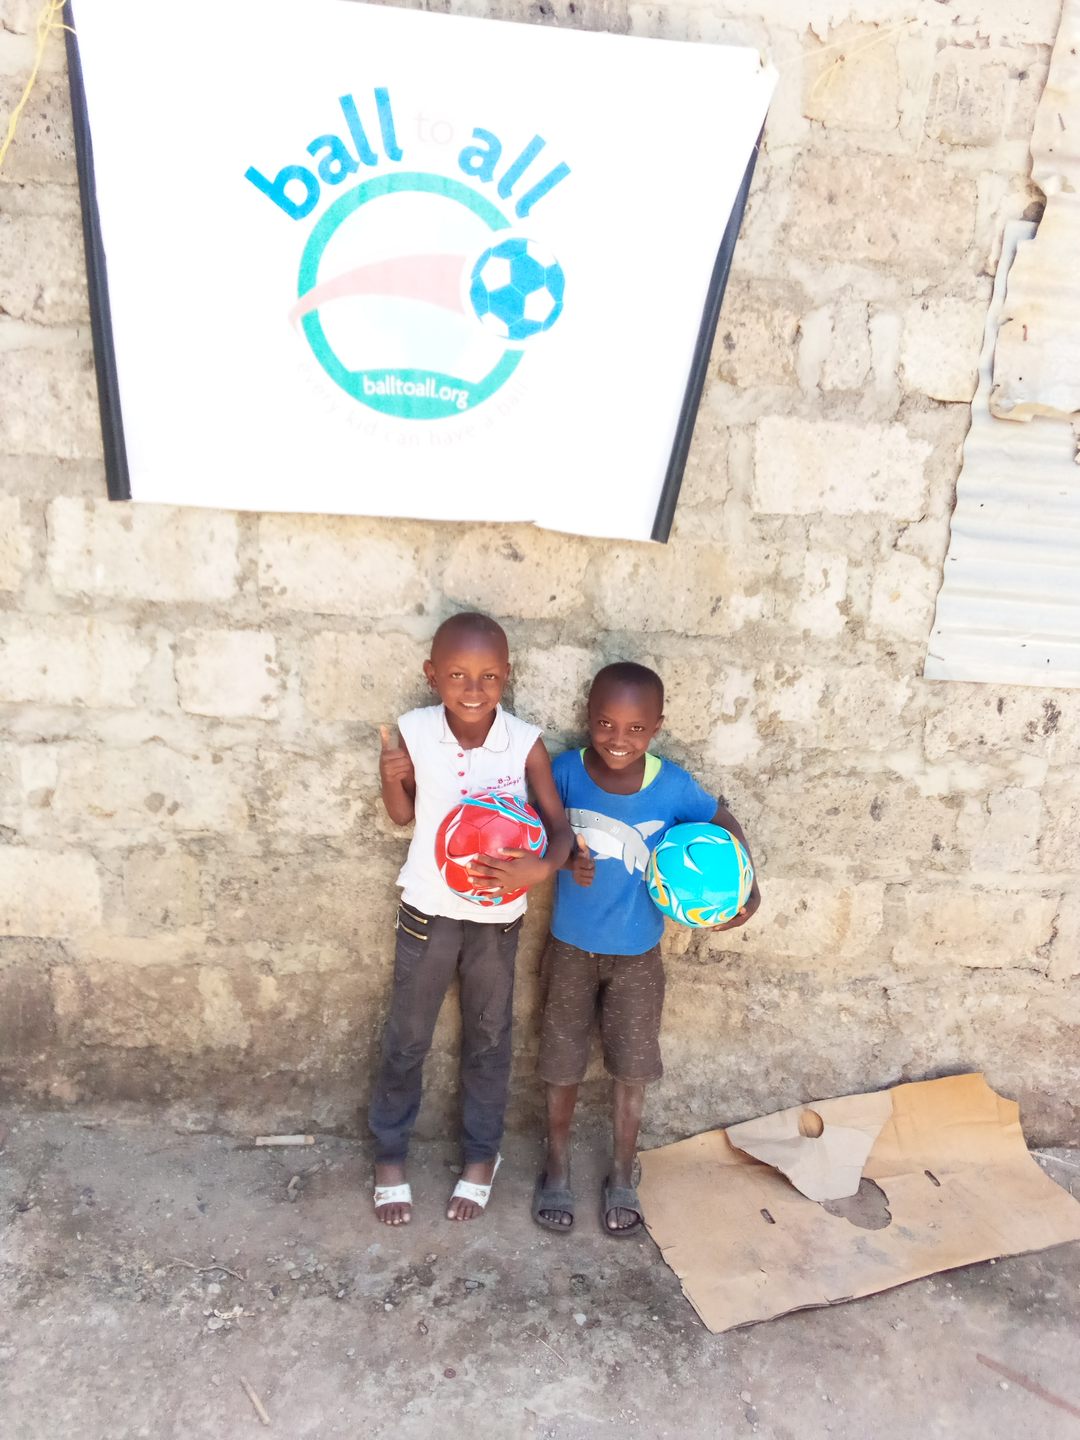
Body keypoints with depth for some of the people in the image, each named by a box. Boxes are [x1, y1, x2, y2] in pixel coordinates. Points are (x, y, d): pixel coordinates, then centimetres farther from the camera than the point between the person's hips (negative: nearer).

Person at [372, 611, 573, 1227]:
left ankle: (482, 1153, 41)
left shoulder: (525, 743, -18)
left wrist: (542, 867, -33)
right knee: (406, 1040, 16)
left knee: (488, 1039, 18)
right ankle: (390, 1154, 38)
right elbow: (403, 814, 0)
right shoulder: (414, 732, -15)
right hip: (428, 911, 1)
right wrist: (391, 778, -21)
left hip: (497, 917, 0)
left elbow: (560, 827, -12)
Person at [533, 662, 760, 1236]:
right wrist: (566, 856, -25)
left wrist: (746, 884, -14)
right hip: (571, 947, 0)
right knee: (562, 1064, 14)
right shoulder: (566, 772, -17)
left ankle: (622, 1176, 36)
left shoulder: (673, 785, -17)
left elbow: (724, 823, -1)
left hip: (637, 954, 0)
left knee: (632, 1069, 13)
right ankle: (557, 1163, 39)